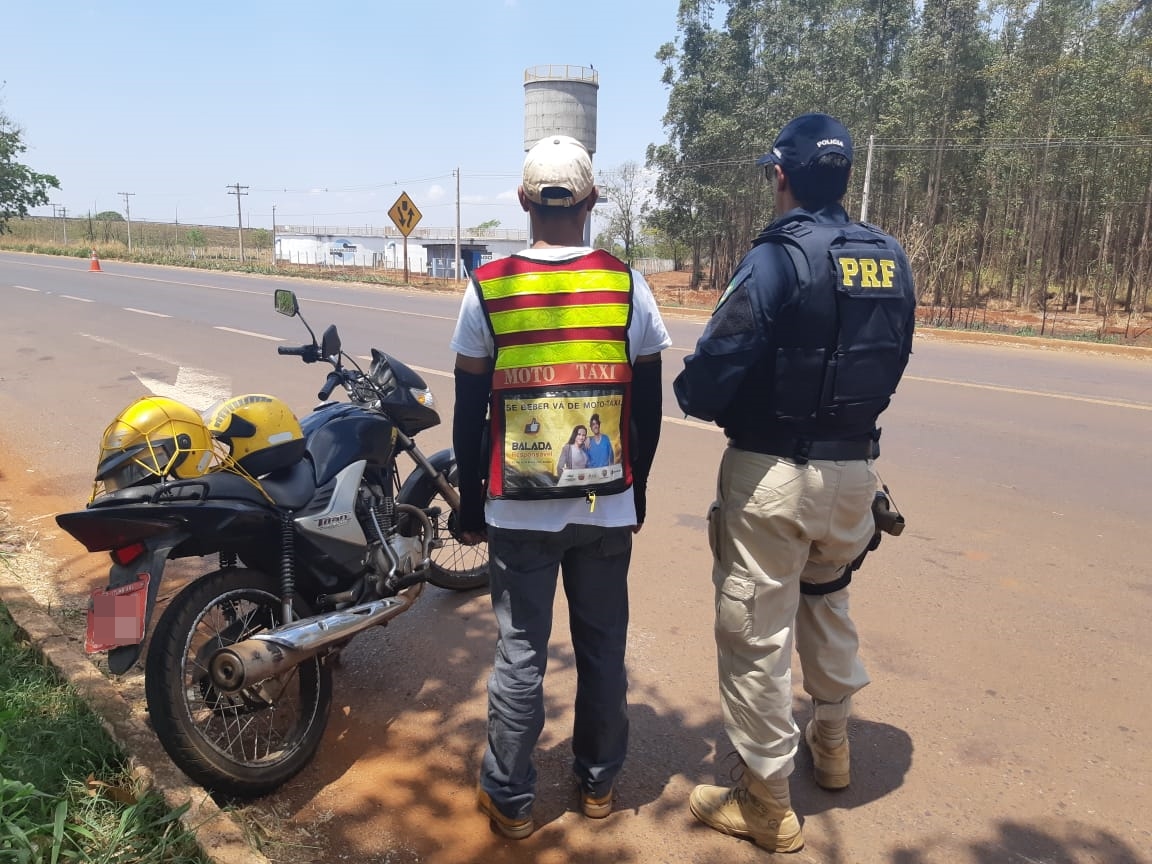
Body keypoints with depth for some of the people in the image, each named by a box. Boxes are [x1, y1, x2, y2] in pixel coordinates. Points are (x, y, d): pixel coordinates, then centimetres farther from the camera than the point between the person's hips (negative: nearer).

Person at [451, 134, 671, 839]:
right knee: (603, 647, 16)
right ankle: (599, 782, 33)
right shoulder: (628, 285, -4)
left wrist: (471, 506, 9)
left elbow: (470, 411, -2)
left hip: (517, 509, -1)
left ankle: (511, 798, 26)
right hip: (608, 506, 1)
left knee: (521, 653, 11)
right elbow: (649, 405, 1)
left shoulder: (489, 287, -6)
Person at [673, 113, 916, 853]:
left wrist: (693, 392, 1)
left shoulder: (780, 257, -17)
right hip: (854, 467, 7)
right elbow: (891, 366, 9)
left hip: (773, 474, -7)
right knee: (828, 604, 28)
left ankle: (767, 803, 22)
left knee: (757, 632, 7)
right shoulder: (891, 259, 2)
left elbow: (711, 373, -21)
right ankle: (832, 741, 47)